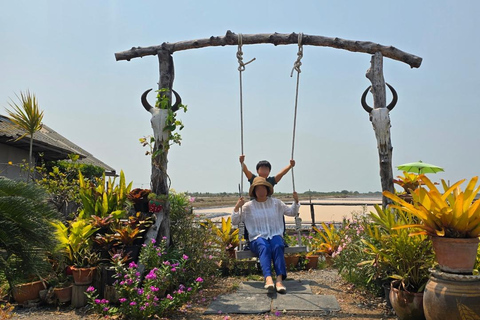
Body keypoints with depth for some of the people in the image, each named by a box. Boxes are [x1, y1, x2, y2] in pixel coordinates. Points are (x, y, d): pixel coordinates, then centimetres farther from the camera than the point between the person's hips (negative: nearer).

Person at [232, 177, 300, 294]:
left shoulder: (276, 203, 14)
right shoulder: (248, 206, 8)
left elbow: (292, 212, 25)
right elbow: (234, 221, 7)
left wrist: (296, 201, 7)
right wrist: (237, 207, -8)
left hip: (275, 236, 2)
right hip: (257, 239, -1)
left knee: (277, 246, -35)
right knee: (264, 247, -38)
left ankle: (280, 280, -48)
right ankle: (268, 279, -56)